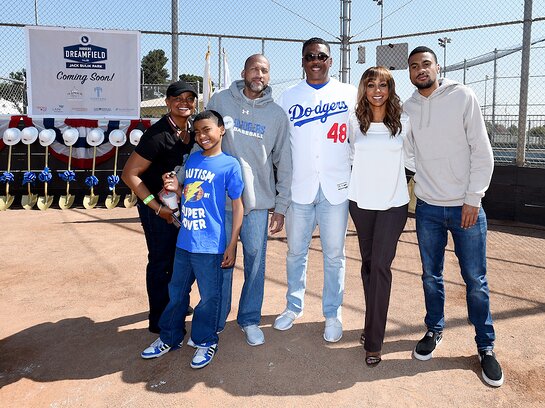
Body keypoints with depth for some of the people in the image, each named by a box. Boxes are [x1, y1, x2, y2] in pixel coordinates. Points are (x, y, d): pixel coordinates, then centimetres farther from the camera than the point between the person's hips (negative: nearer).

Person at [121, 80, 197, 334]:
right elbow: (130, 174, -22)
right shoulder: (158, 135, -22)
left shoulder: (193, 131, 0)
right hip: (157, 206, -7)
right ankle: (159, 320, 20)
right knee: (161, 260, 3)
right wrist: (158, 208, -21)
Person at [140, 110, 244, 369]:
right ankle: (170, 337, 36)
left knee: (208, 296, 9)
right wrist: (176, 189, -4)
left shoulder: (229, 164, -8)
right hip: (184, 241, 6)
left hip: (210, 245, -6)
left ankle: (206, 342, 28)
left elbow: (237, 205, -7)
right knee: (176, 292, 18)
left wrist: (232, 245, -9)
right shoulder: (192, 159, 9)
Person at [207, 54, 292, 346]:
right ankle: (215, 321, 26)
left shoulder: (277, 114, 5)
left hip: (258, 202, 1)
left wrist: (281, 207, 3)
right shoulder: (220, 101, 3)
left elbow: (283, 164, 6)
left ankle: (250, 319, 26)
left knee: (255, 260, 6)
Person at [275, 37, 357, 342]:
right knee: (296, 252, 11)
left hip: (336, 187, -1)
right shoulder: (288, 97, 9)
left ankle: (333, 314, 22)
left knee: (334, 255, 6)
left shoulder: (349, 95, 5)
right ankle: (294, 306, 30)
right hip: (299, 187, 2)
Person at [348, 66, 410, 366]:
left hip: (393, 203, -2)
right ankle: (373, 325, 27)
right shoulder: (354, 121, 1)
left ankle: (373, 341, 0)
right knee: (368, 263, 11)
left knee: (380, 266, -8)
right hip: (360, 201, 2)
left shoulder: (403, 123, -1)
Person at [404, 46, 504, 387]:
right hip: (427, 208, 3)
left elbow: (482, 151, -6)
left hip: (466, 206, -2)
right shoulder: (407, 108, 5)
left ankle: (486, 347, 22)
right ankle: (434, 330, 32)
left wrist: (473, 199, -10)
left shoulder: (462, 97, -4)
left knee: (476, 280, 5)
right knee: (431, 275, 12)